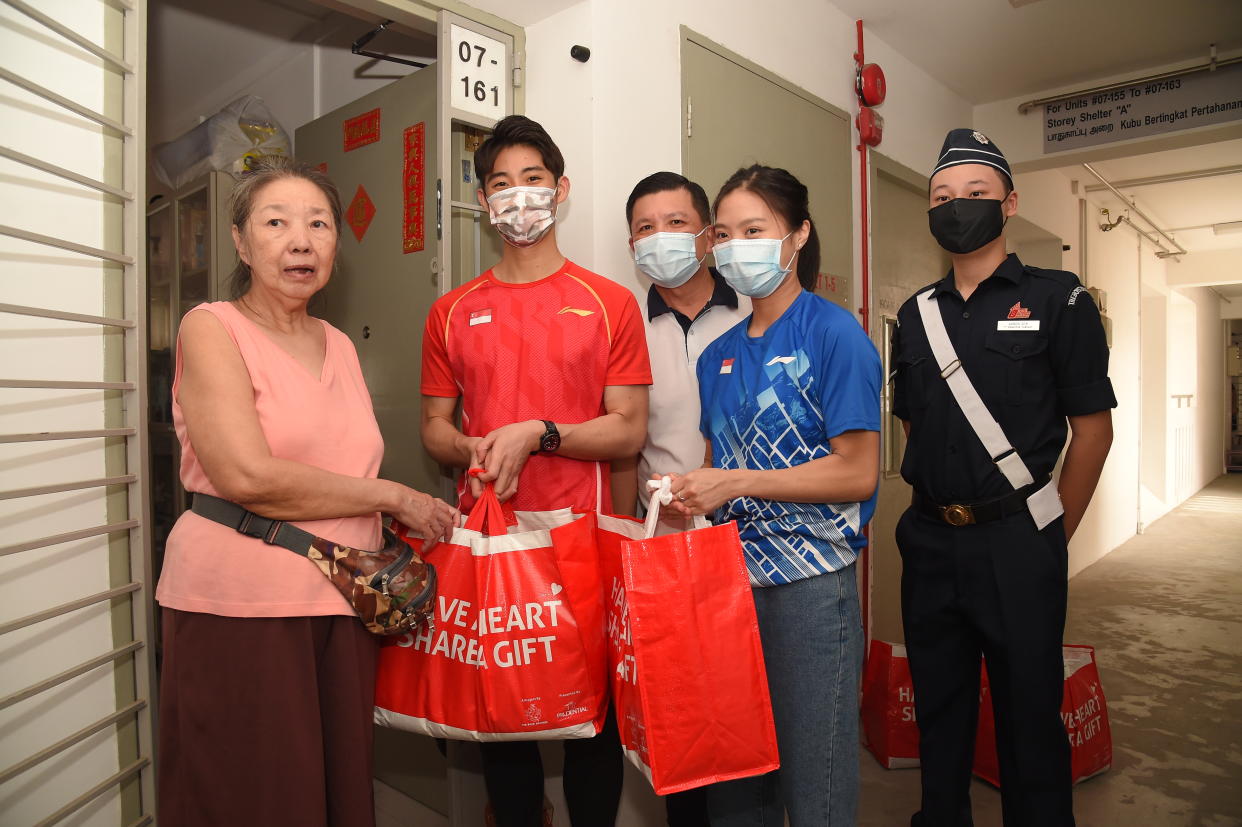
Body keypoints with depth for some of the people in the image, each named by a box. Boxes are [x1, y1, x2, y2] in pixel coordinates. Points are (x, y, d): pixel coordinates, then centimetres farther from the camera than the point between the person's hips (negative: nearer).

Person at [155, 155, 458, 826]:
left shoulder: (339, 344, 13)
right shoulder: (211, 328, -5)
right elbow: (247, 476, -18)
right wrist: (397, 498, -12)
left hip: (342, 608, 5)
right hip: (239, 609, -5)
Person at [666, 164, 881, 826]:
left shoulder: (832, 333, -7)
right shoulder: (719, 356, 12)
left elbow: (857, 473, -13)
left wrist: (734, 483, -18)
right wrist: (689, 496, -2)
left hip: (809, 584, -6)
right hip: (730, 576, 6)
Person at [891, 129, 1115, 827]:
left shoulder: (1056, 300, -4)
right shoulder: (917, 315, 9)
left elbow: (1093, 428, -4)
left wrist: (1052, 534, -2)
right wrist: (941, 512, 10)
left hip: (1018, 541, -4)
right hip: (931, 539, 4)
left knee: (1029, 712, 9)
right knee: (939, 706, 17)